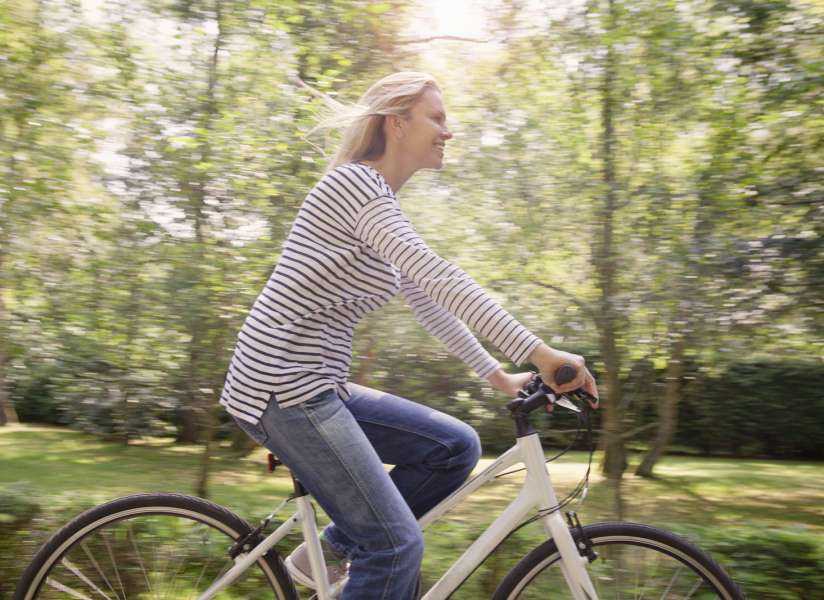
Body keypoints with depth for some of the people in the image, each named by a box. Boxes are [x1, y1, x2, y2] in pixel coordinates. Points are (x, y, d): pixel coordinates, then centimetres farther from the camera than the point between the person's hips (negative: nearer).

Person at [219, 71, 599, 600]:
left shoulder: (384, 205, 17)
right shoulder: (355, 183, -13)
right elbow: (439, 279, -24)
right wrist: (539, 351, -25)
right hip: (283, 388, -9)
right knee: (398, 545, -10)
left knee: (458, 447, 7)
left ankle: (331, 552, 14)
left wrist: (500, 376, 18)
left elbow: (429, 303, 20)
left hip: (318, 386, 9)